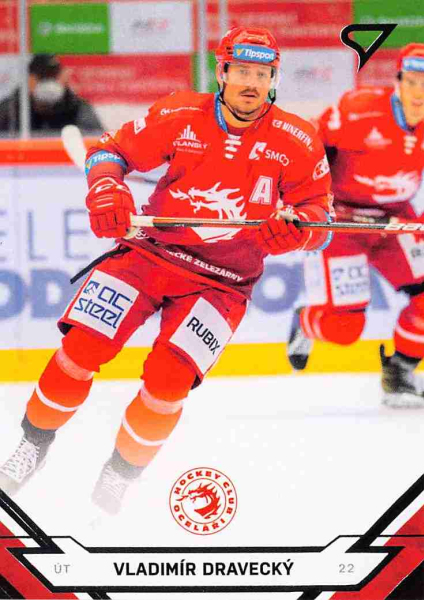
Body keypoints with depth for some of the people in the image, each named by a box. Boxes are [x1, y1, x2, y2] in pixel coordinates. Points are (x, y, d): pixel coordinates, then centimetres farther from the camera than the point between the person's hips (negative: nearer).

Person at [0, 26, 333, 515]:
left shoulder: (296, 143, -6)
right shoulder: (180, 117, -5)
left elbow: (319, 216, -3)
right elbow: (111, 149, 3)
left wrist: (294, 228, -27)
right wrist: (105, 189, -19)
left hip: (221, 284, -1)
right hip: (150, 251, 1)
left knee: (168, 379, -18)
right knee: (81, 348, -13)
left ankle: (120, 474, 6)